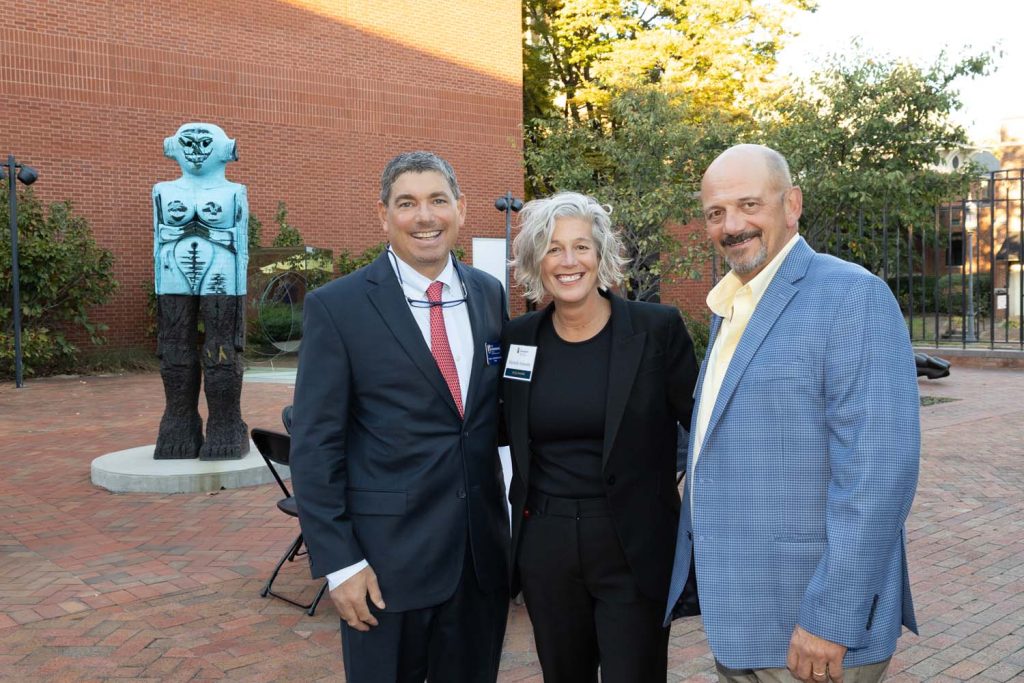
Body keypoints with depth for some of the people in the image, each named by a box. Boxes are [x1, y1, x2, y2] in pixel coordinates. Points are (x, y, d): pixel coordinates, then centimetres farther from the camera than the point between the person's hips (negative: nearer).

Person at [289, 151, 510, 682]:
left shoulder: (488, 293, 5)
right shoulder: (336, 307, -9)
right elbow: (315, 445, -9)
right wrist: (338, 562, -12)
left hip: (482, 549, 4)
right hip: (387, 557, -4)